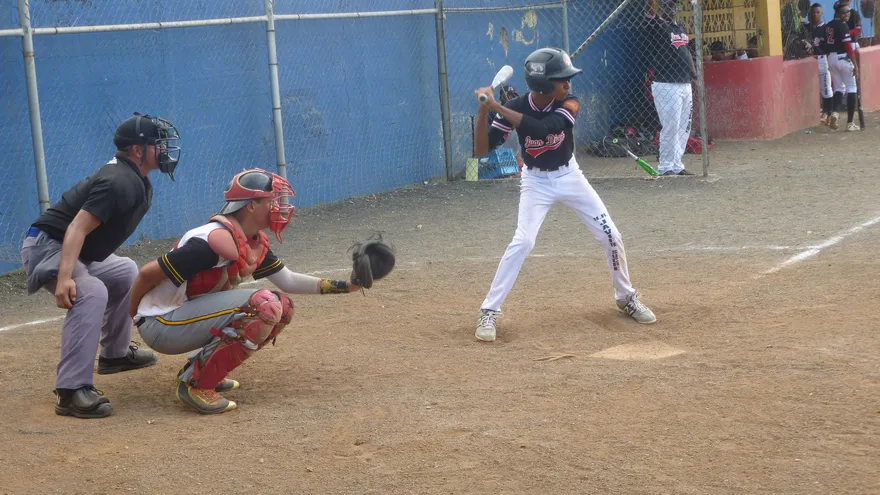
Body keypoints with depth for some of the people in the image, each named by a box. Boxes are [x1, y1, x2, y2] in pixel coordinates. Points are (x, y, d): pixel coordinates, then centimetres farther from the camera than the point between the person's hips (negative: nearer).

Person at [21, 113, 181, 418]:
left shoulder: (140, 183, 8)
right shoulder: (118, 182, -23)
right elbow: (77, 228, -32)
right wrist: (64, 278, -42)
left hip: (81, 255, 11)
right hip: (46, 247, -11)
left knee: (125, 273, 27)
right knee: (91, 293, -33)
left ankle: (115, 354, 36)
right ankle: (71, 392, -38)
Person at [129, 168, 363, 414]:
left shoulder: (256, 242, 4)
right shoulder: (219, 240, -25)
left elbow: (288, 281, 14)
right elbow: (149, 273, -22)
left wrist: (342, 286, 5)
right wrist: (131, 314, -7)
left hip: (190, 313, 9)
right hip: (160, 326, -9)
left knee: (283, 308, 4)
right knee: (265, 307, -23)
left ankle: (199, 368, 9)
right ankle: (196, 383, -15)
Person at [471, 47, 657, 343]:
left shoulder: (569, 105, -19)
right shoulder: (516, 107, -19)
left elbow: (541, 128, -38)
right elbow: (483, 149, -21)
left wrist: (497, 108, -41)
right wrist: (483, 111, -35)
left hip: (569, 177, 2)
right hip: (536, 181, -2)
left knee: (611, 236, 1)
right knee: (523, 242, -21)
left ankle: (626, 298, 24)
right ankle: (489, 312, -13)